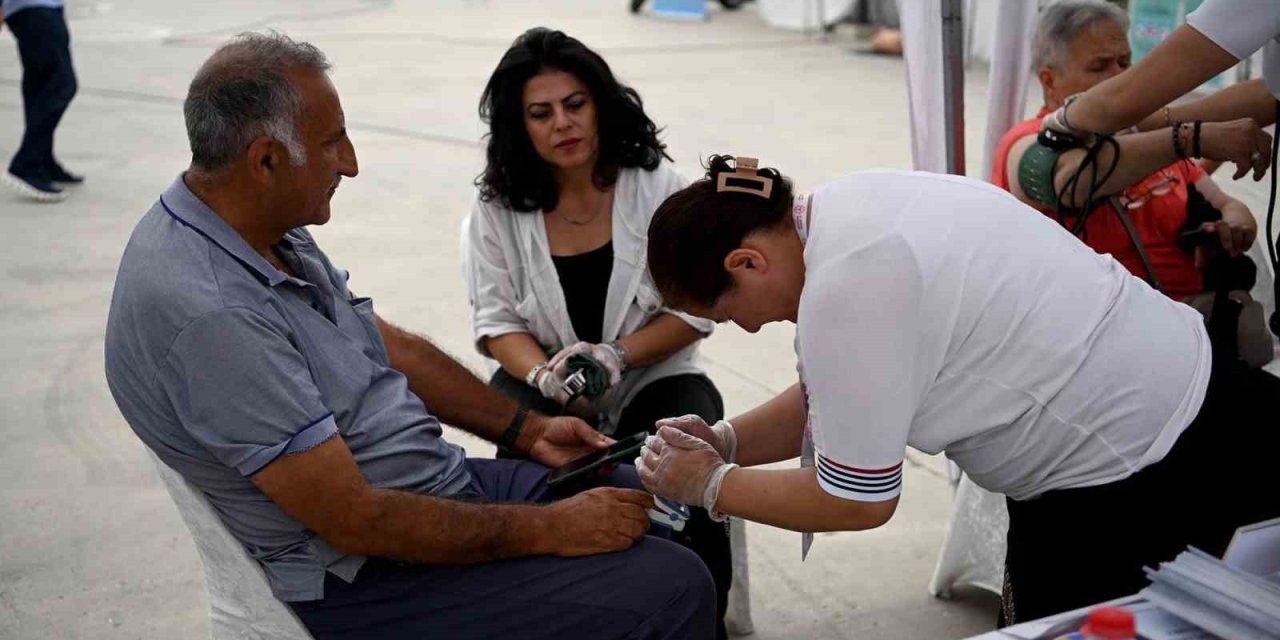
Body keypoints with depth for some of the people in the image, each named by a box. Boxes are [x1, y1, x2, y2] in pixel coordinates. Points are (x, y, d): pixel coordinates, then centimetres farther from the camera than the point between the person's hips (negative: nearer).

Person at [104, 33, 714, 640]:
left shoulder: (267, 229, 2)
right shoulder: (207, 316, -29)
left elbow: (391, 346, 14)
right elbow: (355, 521, -26)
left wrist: (527, 429, 8)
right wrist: (550, 529, -19)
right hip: (363, 580, -9)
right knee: (671, 591, -17)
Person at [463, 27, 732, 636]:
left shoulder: (659, 187, -7)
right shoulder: (497, 208, -2)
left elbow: (695, 309, -6)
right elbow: (497, 321, -2)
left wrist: (618, 355, -23)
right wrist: (546, 375, -24)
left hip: (654, 374, 0)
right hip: (546, 382, 1)